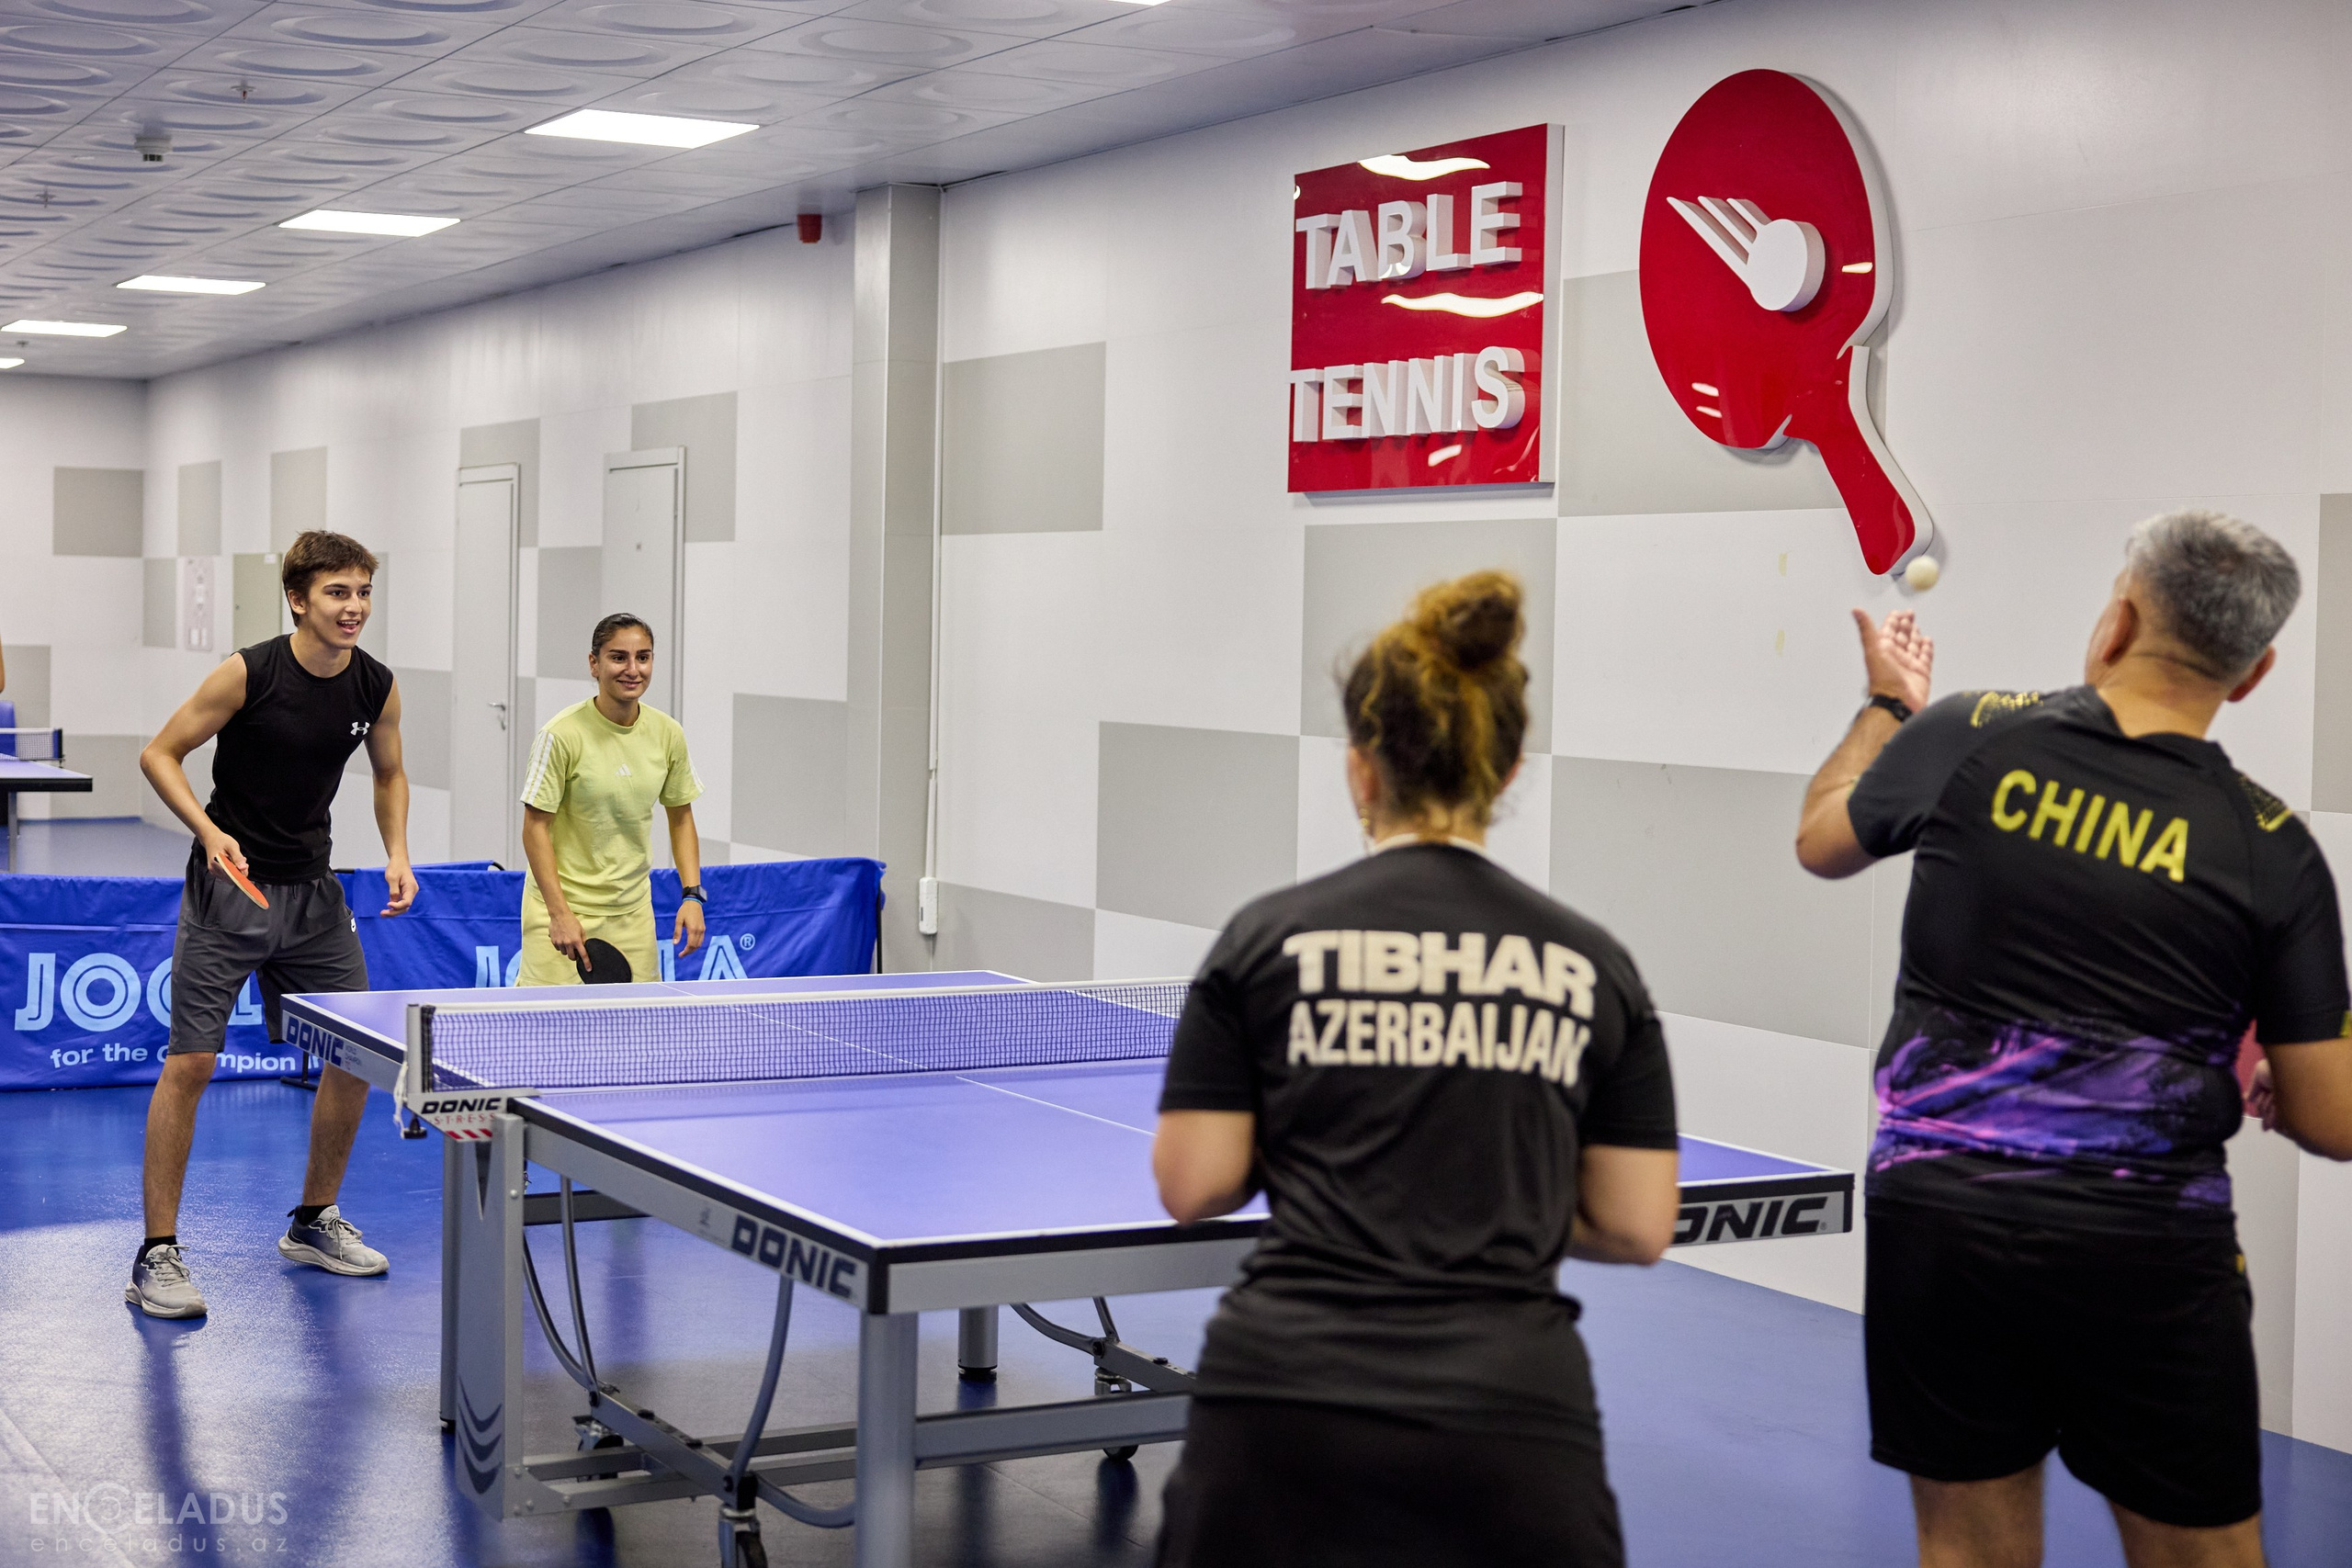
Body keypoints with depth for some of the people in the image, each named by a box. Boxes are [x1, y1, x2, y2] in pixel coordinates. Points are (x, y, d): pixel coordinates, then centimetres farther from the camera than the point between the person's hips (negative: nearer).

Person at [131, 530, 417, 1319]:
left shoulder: (376, 687, -1)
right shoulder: (247, 674, -15)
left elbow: (389, 773, 16)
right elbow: (159, 754, -9)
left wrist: (397, 854, 0)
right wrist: (210, 831, -23)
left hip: (313, 891, 6)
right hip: (229, 886, -5)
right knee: (190, 1061, -10)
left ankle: (314, 1223, 25)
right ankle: (157, 1255, -2)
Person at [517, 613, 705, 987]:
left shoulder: (668, 733, 0)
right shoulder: (561, 735, -14)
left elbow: (681, 817, 11)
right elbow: (536, 828, -12)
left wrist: (692, 895, 1)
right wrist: (560, 914, -17)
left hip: (632, 911, 5)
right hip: (562, 904, -4)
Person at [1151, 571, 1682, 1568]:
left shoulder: (1269, 937, 1)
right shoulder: (1595, 967, 6)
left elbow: (1193, 1186, 1)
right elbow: (1637, 1227, 5)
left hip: (1281, 1390, 0)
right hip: (1514, 1412, 1)